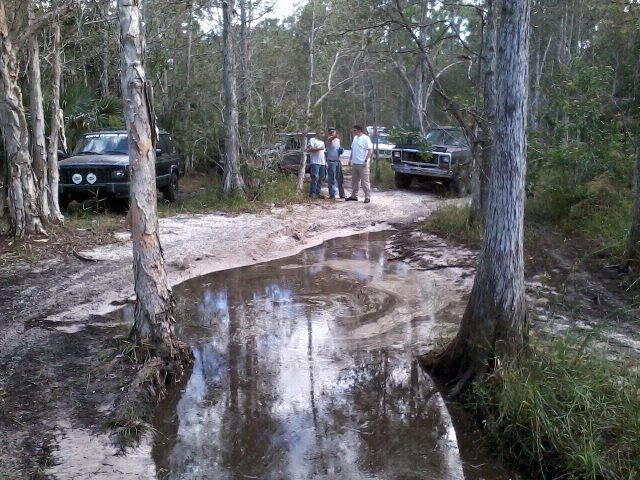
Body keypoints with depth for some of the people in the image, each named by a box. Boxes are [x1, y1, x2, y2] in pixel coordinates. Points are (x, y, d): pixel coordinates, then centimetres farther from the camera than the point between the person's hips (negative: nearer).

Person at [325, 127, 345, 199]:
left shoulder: (338, 139, 15)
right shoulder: (329, 139, -7)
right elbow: (329, 140, -33)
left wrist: (341, 149, 5)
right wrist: (335, 136, -55)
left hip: (338, 161, 7)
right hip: (331, 161, -7)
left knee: (340, 179, 10)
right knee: (332, 179, -7)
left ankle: (342, 194, 16)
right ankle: (332, 195, -4)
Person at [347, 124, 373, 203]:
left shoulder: (365, 139, -11)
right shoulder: (355, 138, 13)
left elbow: (370, 150, -15)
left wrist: (366, 161, -21)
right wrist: (350, 159, 15)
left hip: (362, 164, -8)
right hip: (355, 163, 8)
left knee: (365, 182, -5)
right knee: (354, 181, 13)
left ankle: (367, 197, 0)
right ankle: (354, 196, 22)